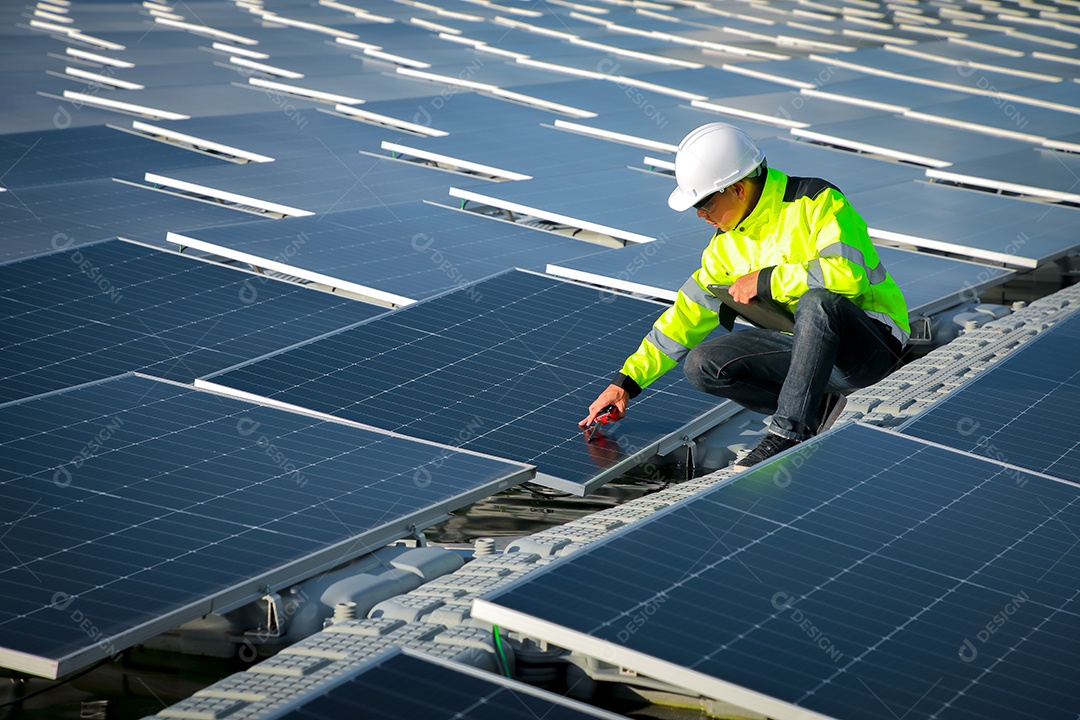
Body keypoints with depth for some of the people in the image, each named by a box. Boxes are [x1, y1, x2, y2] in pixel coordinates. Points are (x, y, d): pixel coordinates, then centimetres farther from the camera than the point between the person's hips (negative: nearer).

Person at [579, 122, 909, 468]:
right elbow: (688, 315, 9)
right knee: (703, 365, -10)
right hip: (807, 343, 7)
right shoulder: (728, 244, 5)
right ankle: (816, 407, -1)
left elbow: (848, 274, -33)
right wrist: (626, 381, 3)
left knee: (817, 301, -39)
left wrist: (765, 281, -24)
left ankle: (788, 433, -29)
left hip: (875, 341, -7)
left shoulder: (816, 202, -17)